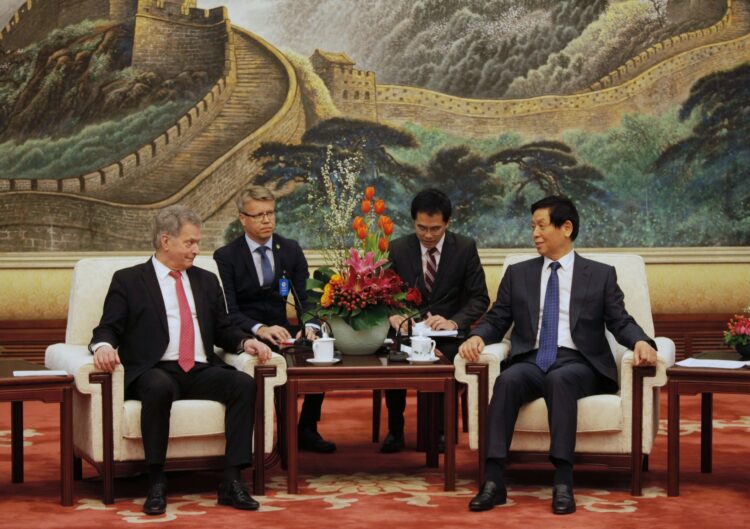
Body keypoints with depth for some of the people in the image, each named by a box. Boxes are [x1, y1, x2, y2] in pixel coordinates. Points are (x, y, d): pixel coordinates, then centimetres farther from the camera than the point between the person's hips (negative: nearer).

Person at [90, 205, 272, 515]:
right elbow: (108, 329, 2)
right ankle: (156, 483, -28)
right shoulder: (128, 281, 9)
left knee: (244, 384, -26)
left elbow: (223, 331, 21)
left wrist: (245, 342, -1)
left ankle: (232, 481, -26)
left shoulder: (206, 281, 22)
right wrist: (104, 346, -22)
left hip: (202, 373, 4)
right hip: (155, 372, -4)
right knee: (159, 388, -39)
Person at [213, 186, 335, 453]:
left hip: (280, 329, 4)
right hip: (244, 335, -4)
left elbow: (304, 298, 1)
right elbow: (228, 310, -12)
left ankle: (307, 429, -10)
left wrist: (309, 326, -22)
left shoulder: (291, 250, 8)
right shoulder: (226, 256, -4)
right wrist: (259, 329, -31)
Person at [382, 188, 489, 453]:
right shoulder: (397, 249, 3)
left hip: (448, 333, -1)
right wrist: (393, 317, -22)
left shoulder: (465, 248, 0)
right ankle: (395, 430, -15)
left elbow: (479, 298, -3)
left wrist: (454, 322, -23)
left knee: (445, 356, -35)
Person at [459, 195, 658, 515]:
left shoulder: (600, 275, 13)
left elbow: (620, 321, 6)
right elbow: (496, 320, 15)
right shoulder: (518, 274, 20)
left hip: (578, 364, -2)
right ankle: (493, 481, -40)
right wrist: (477, 337, -7)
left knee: (560, 379, -38)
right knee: (508, 380, -34)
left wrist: (641, 342, -16)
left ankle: (563, 482, -43)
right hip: (531, 361, 2)